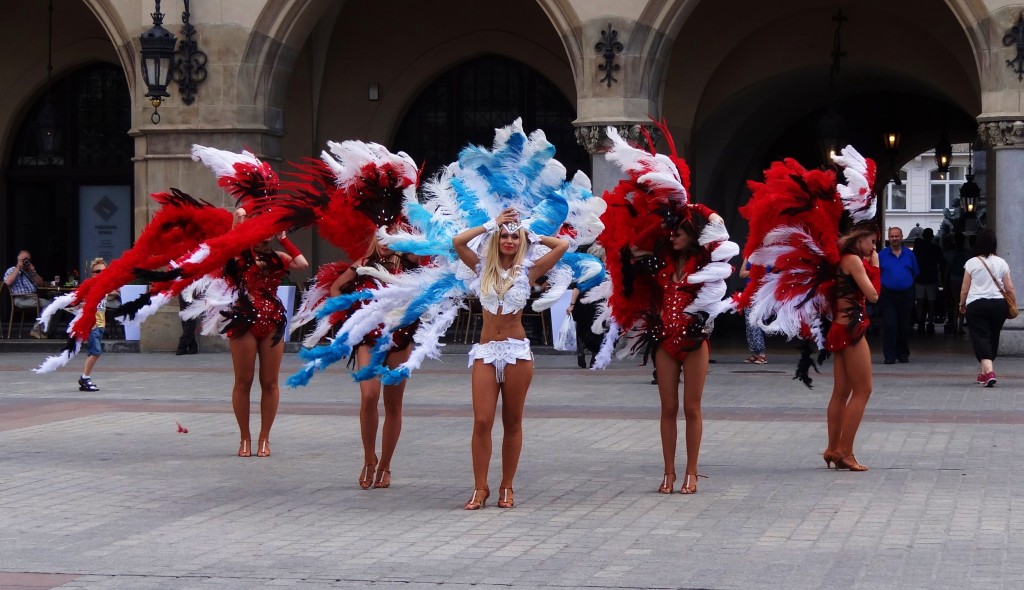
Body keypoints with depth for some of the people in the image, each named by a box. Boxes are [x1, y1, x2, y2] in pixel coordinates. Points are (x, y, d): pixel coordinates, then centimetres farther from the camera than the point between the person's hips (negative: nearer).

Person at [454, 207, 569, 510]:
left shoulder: (527, 270, 4)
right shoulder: (484, 268, 9)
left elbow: (562, 246, -2)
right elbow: (457, 241, -2)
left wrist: (532, 236, 9)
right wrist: (491, 225, 4)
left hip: (517, 351, -1)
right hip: (486, 351, 1)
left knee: (512, 423, 5)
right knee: (482, 421, -7)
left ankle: (507, 488, 12)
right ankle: (480, 488, -2)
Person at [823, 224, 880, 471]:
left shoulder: (843, 259, 16)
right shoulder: (854, 260, -11)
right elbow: (873, 295, -16)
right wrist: (874, 267, -5)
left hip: (840, 329, 10)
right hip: (852, 329, -10)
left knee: (841, 392, 11)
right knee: (862, 390, -6)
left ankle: (833, 449, 14)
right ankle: (845, 452, -8)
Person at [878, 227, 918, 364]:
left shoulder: (909, 255, 7)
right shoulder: (882, 255, 3)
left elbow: (915, 274, 13)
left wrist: (908, 283, 7)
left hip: (906, 294, 2)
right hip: (888, 294, -2)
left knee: (904, 326, 8)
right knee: (889, 325, -7)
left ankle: (903, 354, 18)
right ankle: (889, 356, -5)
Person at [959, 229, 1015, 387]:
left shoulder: (972, 263, -4)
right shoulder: (1001, 263, 2)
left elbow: (964, 289, 0)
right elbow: (1010, 288, 4)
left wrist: (962, 304, 16)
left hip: (976, 304, -3)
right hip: (998, 304, 3)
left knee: (981, 338, -6)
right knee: (993, 338, 16)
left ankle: (989, 371, -26)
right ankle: (984, 372, 28)